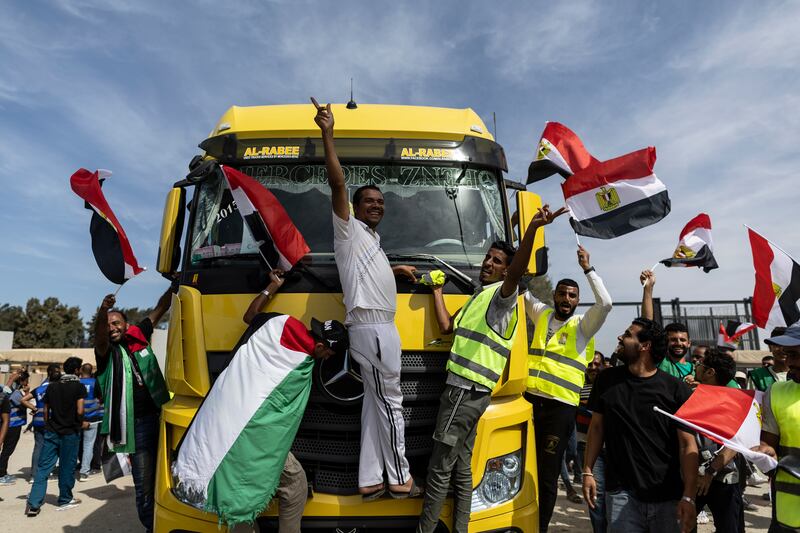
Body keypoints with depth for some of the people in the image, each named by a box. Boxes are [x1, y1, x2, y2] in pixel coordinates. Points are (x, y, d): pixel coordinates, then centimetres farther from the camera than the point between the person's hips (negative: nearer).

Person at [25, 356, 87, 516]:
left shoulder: (52, 386, 7)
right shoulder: (79, 386, -8)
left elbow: (46, 411, 10)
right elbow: (79, 411, -14)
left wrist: (48, 427, 20)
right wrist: (80, 423, 5)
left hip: (52, 432, 4)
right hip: (70, 432, -4)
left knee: (43, 467, 5)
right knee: (67, 467, 7)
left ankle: (33, 503, 0)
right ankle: (65, 500, 20)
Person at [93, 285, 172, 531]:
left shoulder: (139, 337, 8)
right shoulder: (107, 351, -1)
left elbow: (159, 309, 14)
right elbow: (99, 337, -24)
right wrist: (103, 311, -43)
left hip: (159, 416, 3)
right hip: (136, 424, -3)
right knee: (145, 484, 0)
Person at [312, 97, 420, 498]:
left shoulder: (371, 239, 25)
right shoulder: (349, 228, 0)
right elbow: (337, 183, -13)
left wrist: (395, 269, 40)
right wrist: (327, 134, -17)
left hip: (380, 327, 9)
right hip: (371, 327, -9)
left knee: (375, 403, 8)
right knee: (391, 403, -4)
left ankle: (370, 480, 14)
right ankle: (400, 480, 7)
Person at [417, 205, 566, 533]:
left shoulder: (502, 294, -6)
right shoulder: (479, 297, 24)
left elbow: (517, 271, -30)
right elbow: (447, 326, 18)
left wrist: (533, 228, -46)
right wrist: (437, 291, 18)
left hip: (466, 392, -10)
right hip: (466, 391, 10)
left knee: (439, 470, -2)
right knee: (461, 469, 14)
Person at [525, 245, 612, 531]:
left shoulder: (582, 325, 1)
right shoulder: (542, 314, 11)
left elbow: (605, 303, -15)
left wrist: (588, 269, -14)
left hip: (560, 407, -3)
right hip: (529, 399, 3)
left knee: (547, 474, 5)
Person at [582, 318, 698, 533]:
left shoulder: (675, 389, -6)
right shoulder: (607, 379, 3)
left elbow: (688, 445, -5)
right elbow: (597, 426, 9)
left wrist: (688, 497, -12)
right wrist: (588, 471, 3)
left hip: (667, 496, -1)